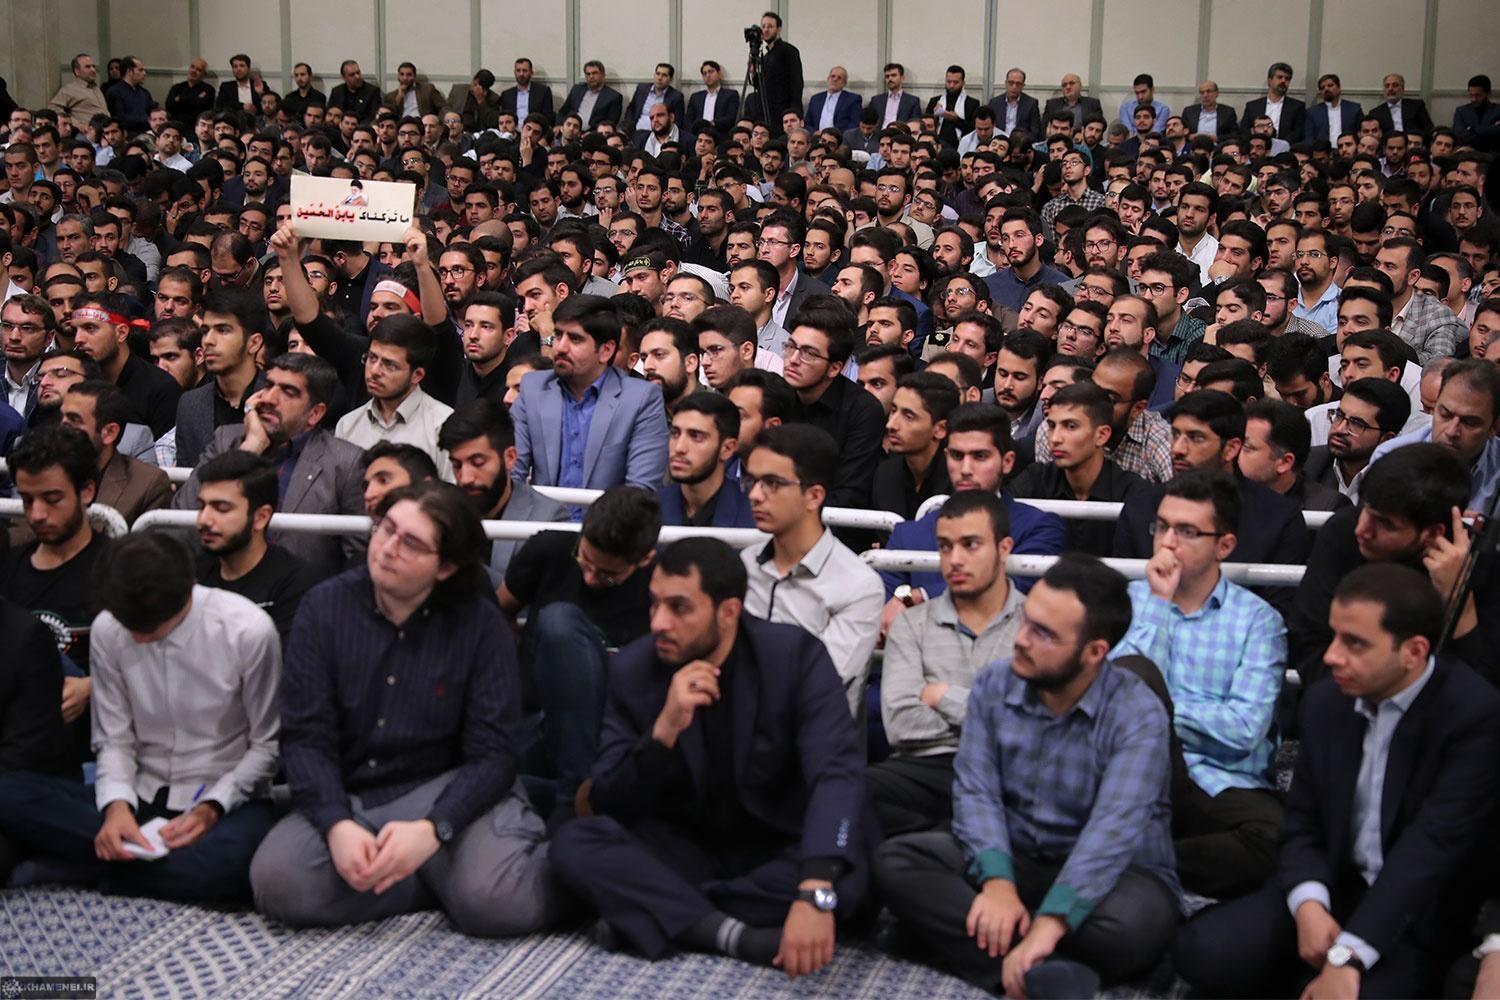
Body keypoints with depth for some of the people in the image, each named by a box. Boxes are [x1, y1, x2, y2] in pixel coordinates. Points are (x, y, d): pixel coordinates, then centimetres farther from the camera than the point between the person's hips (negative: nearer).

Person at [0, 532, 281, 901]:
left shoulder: (248, 630, -16)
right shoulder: (108, 630, -5)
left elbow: (267, 744, -6)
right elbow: (114, 740, 2)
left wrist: (212, 808, -19)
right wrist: (117, 805, -18)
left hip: (227, 800, -4)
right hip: (142, 797, 4)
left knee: (222, 864, -41)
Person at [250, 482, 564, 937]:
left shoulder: (480, 622, -6)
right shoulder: (325, 605, -2)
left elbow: (493, 753, -9)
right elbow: (305, 734, -6)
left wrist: (432, 830, -27)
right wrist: (337, 824, -24)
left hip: (447, 789, -3)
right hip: (346, 798, 3)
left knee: (496, 899, -33)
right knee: (277, 881, -28)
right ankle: (445, 877, -9)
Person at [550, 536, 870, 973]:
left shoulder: (795, 656, -16)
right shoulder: (633, 670, -8)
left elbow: (837, 774, -28)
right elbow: (607, 806, -11)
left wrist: (816, 893, -45)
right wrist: (664, 731, -31)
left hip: (778, 855, -2)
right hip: (684, 852, 2)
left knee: (849, 873, -33)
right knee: (573, 843, -23)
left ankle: (662, 911, -20)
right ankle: (734, 934, -32)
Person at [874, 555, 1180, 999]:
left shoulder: (1137, 714, -18)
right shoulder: (993, 686, -3)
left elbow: (1114, 827, -32)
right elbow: (975, 791, -11)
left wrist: (1048, 925, -44)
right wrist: (997, 880, -31)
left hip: (1113, 874, -5)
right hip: (1014, 859, 5)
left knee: (1126, 925, -40)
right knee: (895, 860, -20)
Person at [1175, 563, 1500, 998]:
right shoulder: (1325, 700, 3)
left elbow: (1430, 847, -26)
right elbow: (1303, 824, 7)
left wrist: (1348, 957, -32)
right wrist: (1309, 906, -16)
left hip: (1416, 915, -5)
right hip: (1332, 887, 5)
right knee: (1204, 951, -18)